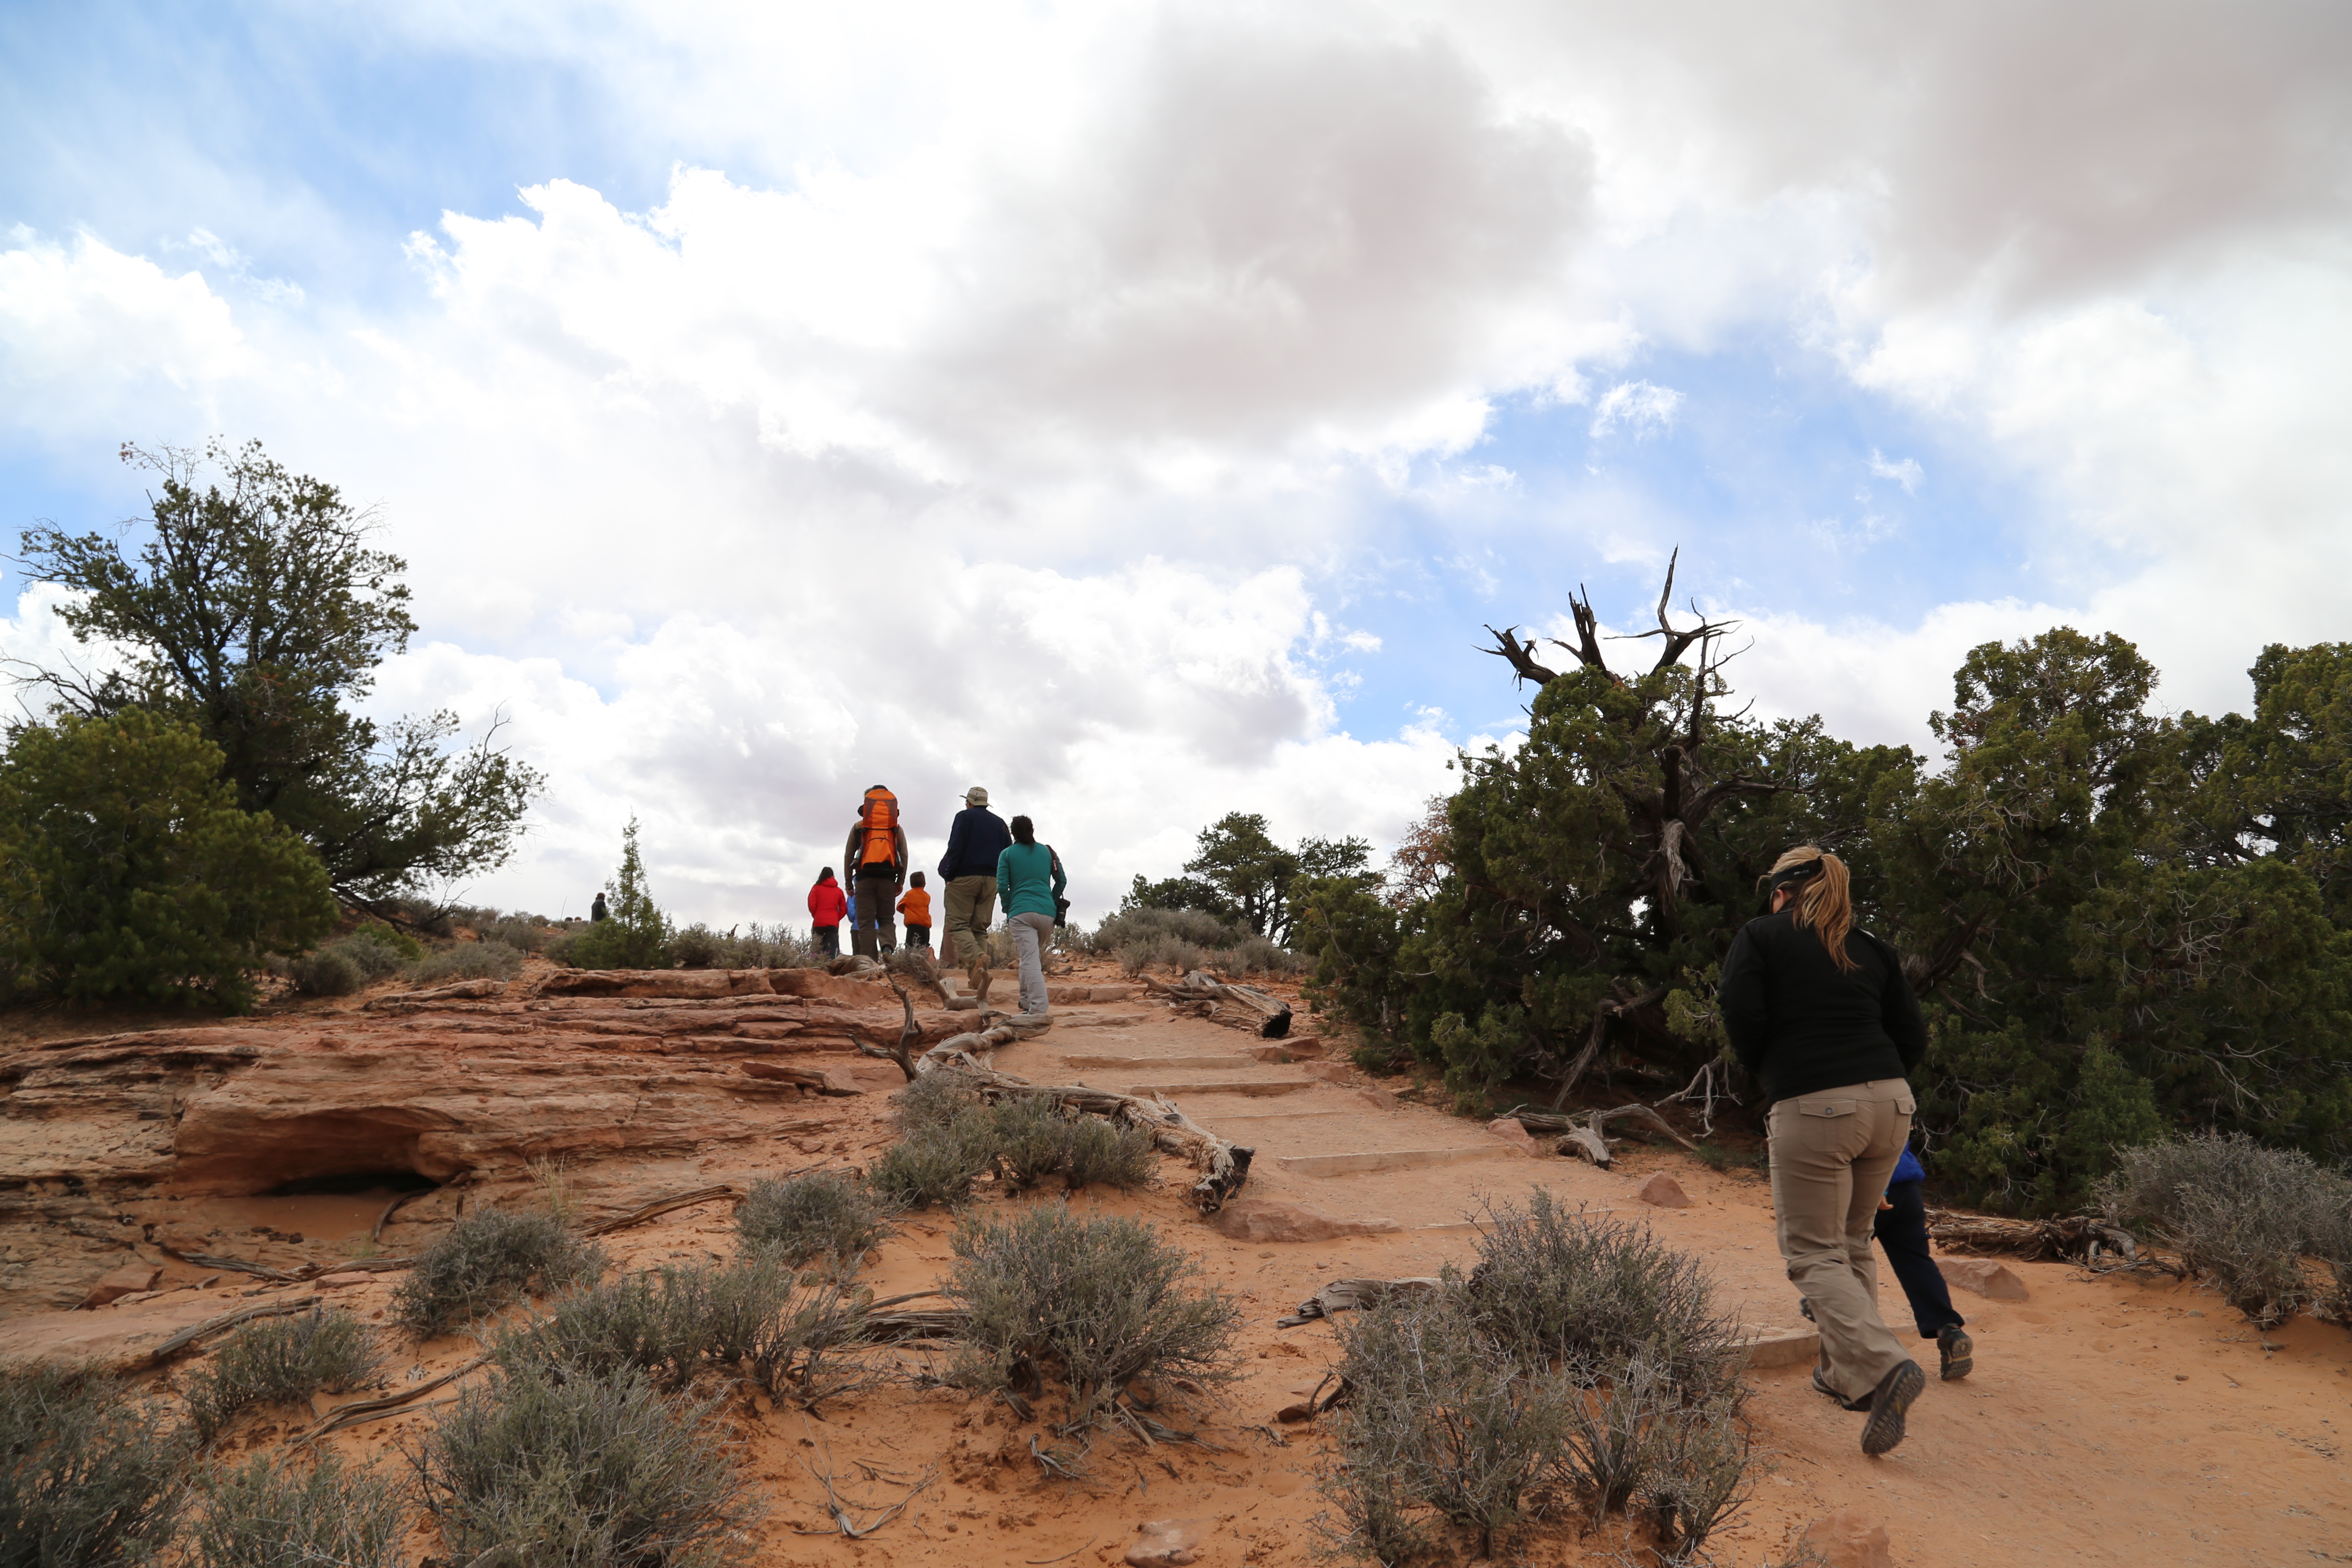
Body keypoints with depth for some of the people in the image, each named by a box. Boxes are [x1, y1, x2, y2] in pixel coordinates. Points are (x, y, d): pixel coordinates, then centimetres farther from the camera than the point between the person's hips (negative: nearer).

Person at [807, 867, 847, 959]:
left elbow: (812, 906, -3)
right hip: (833, 924, 1)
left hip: (819, 923, -1)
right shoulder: (839, 891, 9)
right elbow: (844, 909, 6)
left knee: (818, 950, 3)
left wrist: (816, 917, 12)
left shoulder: (817, 888, 3)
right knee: (832, 951, -5)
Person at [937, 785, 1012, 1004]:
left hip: (964, 877, -5)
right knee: (980, 928, 6)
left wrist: (947, 873, -3)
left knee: (958, 924, -3)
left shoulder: (964, 817, 2)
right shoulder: (999, 823, 17)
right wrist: (1002, 881, 16)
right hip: (991, 880, 5)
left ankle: (977, 958, -32)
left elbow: (955, 848, -10)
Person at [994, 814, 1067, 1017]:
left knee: (1030, 960, -11)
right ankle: (1027, 1002, 27)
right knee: (1035, 956, 21)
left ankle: (1039, 1009, -22)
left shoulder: (1007, 854, 8)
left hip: (1021, 911, -3)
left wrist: (1008, 910, 9)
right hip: (1047, 912, 3)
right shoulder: (1048, 852, 16)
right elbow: (1062, 881, 11)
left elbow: (1002, 885, -1)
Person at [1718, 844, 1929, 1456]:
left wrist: (1768, 1073, 10)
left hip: (1813, 1109, -6)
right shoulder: (1872, 949, 15)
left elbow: (1743, 1021, -8)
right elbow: (1913, 1038, 12)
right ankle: (1846, 1371, 25)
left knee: (1814, 1252, 1)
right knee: (1852, 1242, 20)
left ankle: (1882, 1367, -18)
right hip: (1890, 1104, 6)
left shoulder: (1760, 936, 2)